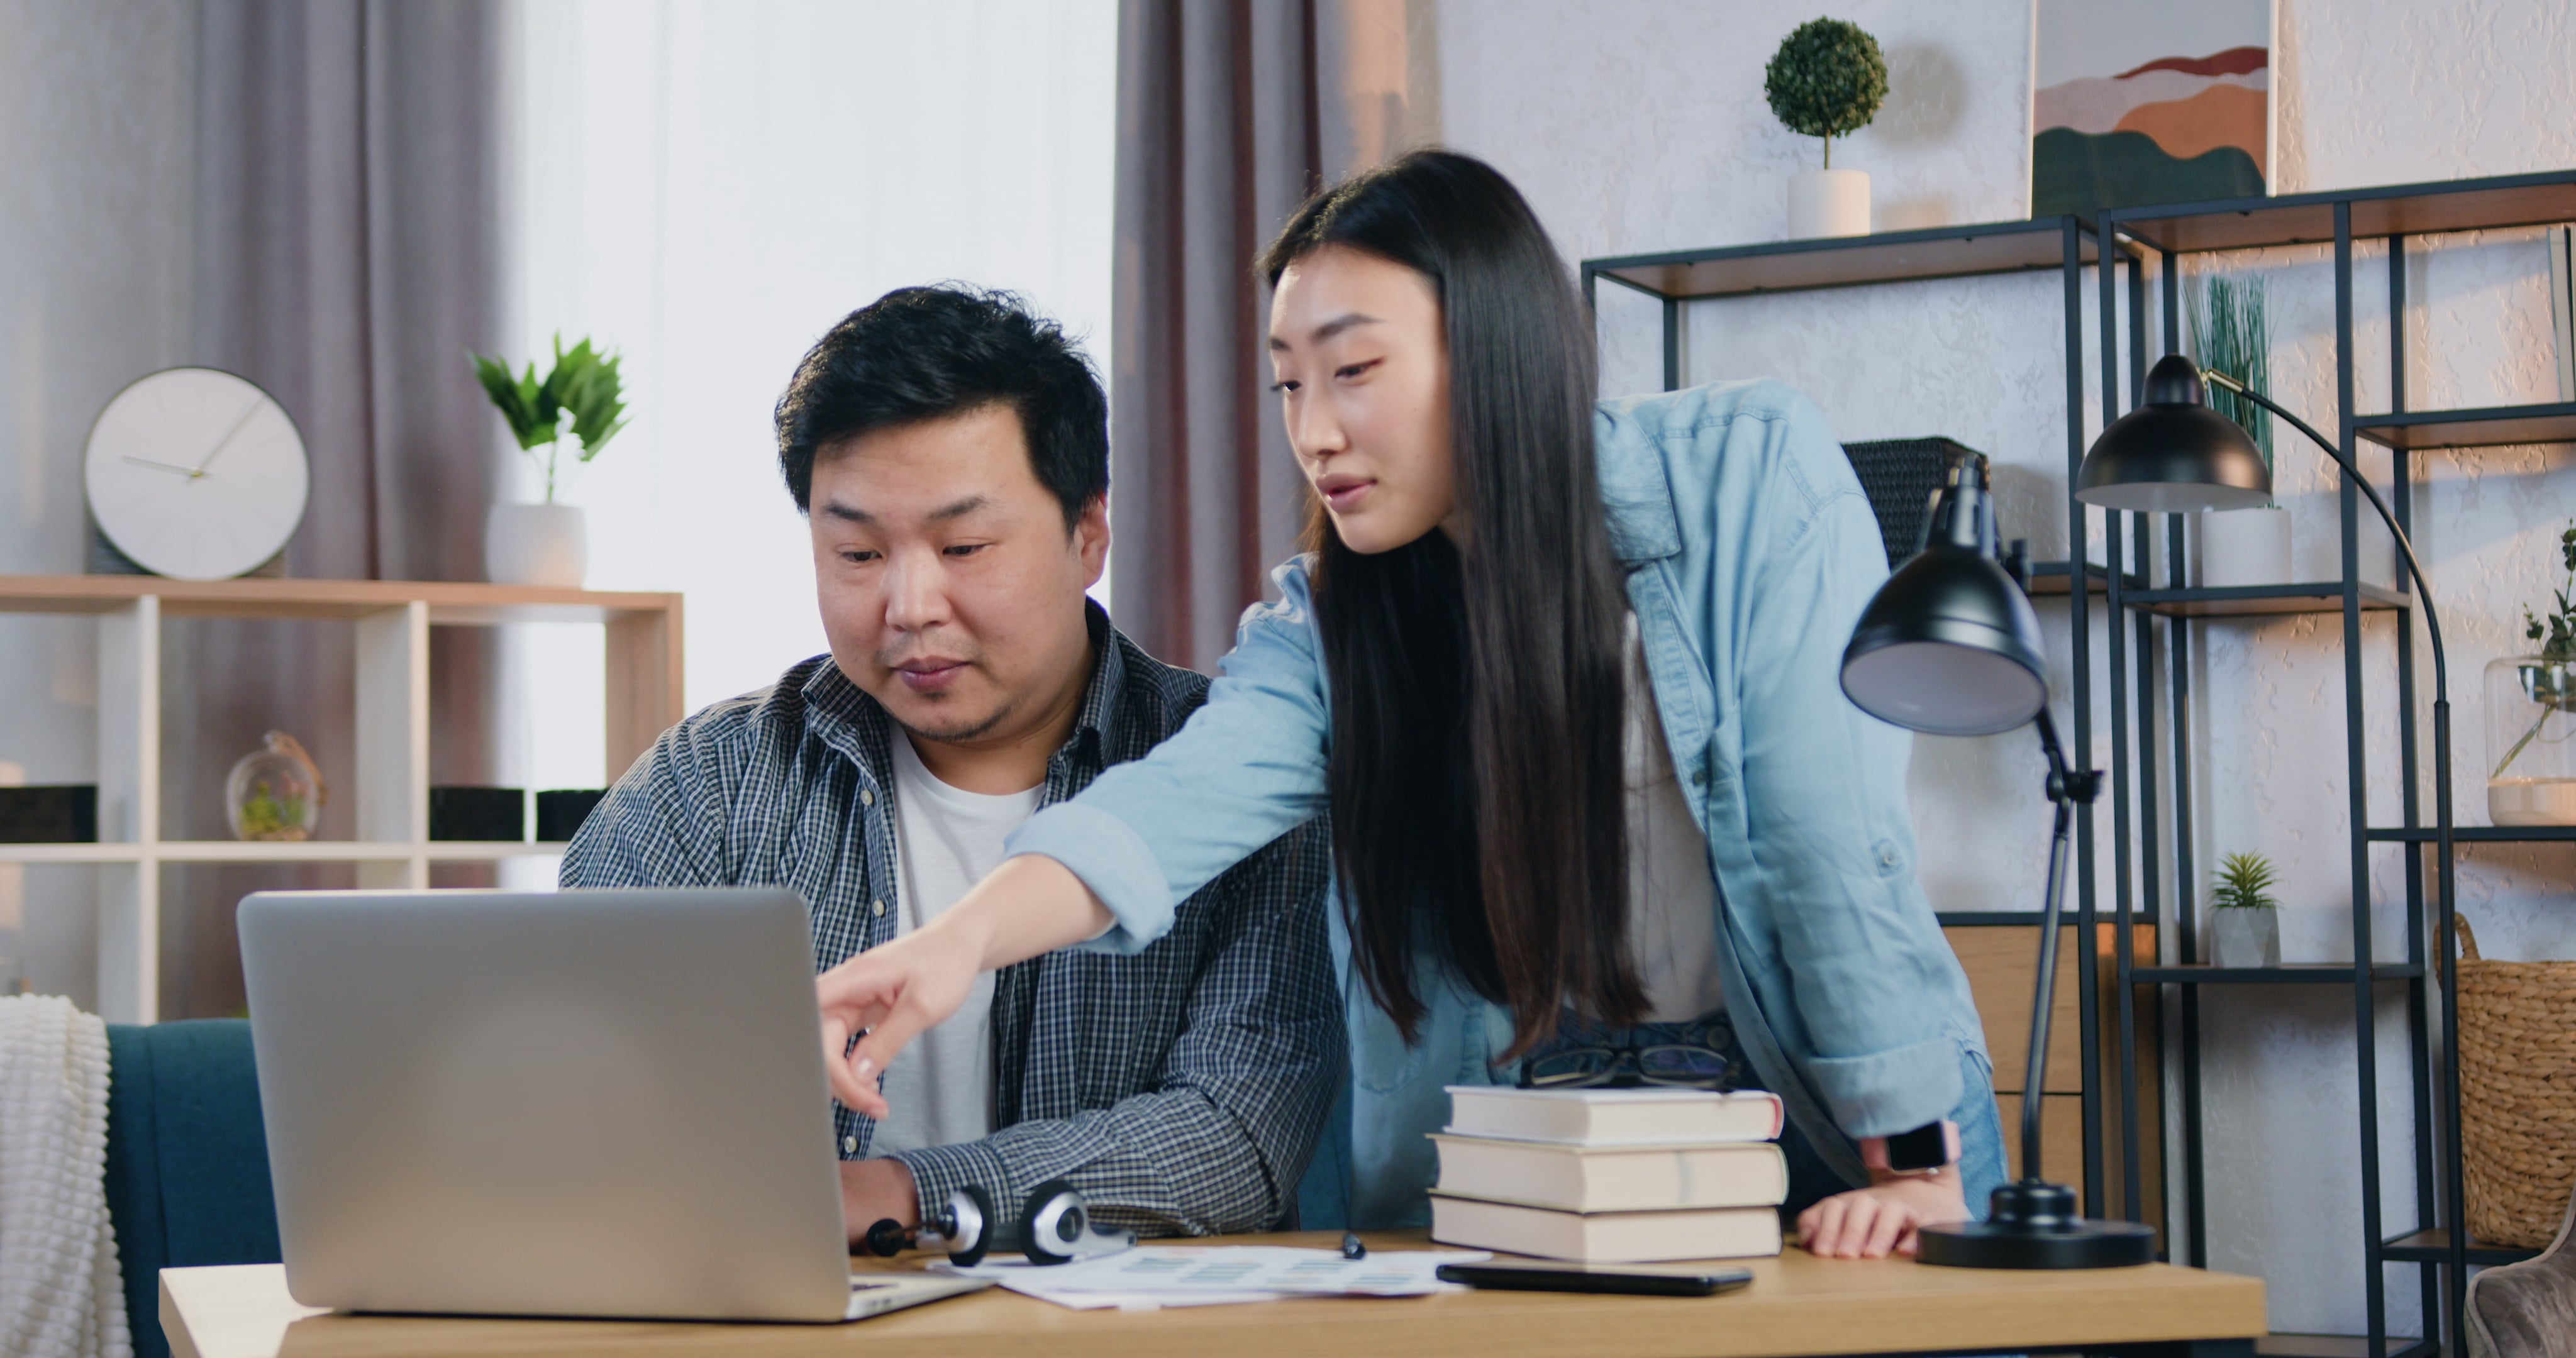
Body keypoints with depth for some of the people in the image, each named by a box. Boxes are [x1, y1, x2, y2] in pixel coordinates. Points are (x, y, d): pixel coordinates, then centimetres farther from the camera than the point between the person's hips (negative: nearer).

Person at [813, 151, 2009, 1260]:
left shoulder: (1751, 476, -8)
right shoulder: (1328, 624, -1)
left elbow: (1836, 839, -12)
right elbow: (1184, 800, -21)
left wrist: (1919, 1166, -16)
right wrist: (960, 939, -40)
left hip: (1816, 1114, -2)